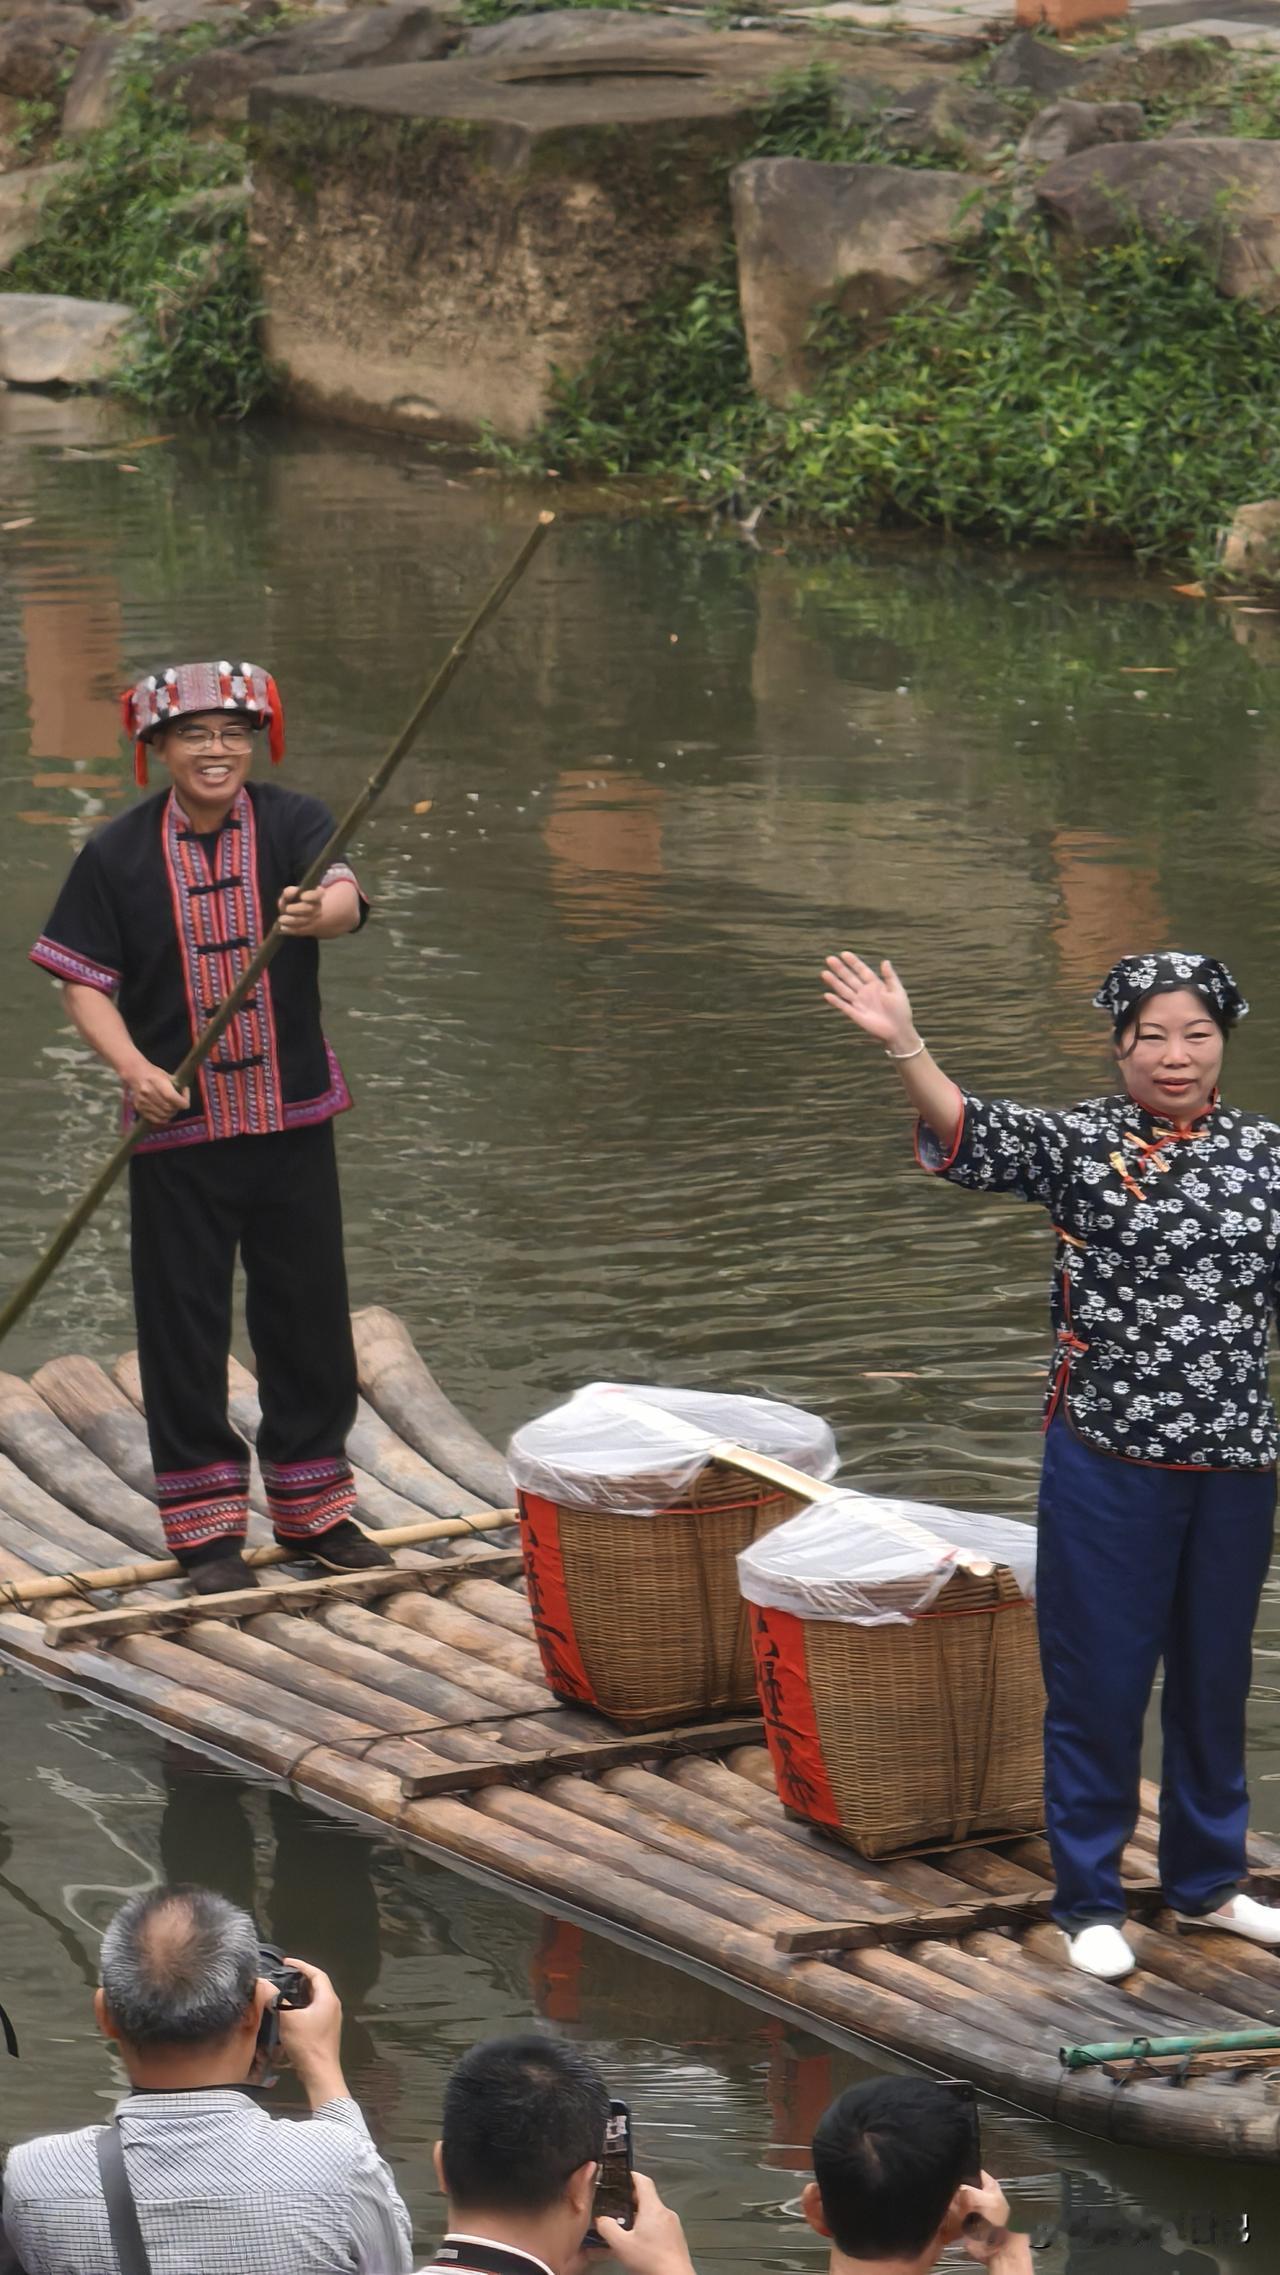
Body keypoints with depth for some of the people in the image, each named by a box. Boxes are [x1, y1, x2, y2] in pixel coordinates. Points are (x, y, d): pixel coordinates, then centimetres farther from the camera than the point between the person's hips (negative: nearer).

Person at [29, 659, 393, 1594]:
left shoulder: (292, 823, -3)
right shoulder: (118, 855, -3)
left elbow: (345, 896, -22)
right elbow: (85, 983, -2)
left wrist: (317, 913, -47)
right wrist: (135, 1067, -20)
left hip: (292, 1119, 1)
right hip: (177, 1126, -1)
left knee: (309, 1315, 9)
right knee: (185, 1325, 3)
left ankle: (314, 1506, 25)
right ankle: (205, 1525, 15)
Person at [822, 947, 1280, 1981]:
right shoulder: (1081, 1142, -7)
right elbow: (974, 1136, -24)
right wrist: (904, 1046, -40)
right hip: (1110, 1461, -3)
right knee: (1098, 1681, 3)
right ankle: (1090, 1901, 16)